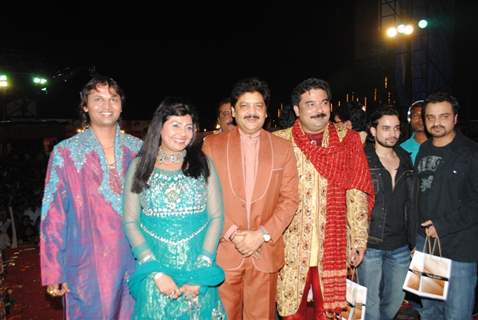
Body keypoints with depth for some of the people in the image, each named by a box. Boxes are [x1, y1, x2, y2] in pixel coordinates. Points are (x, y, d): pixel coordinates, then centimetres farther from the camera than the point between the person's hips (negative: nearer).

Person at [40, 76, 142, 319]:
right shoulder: (65, 153, -5)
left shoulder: (138, 149, 2)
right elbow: (53, 216, -3)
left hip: (135, 261, 3)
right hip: (89, 267, -2)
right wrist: (53, 272, -3)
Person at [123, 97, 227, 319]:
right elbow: (130, 222, -2)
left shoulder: (203, 164, -1)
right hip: (154, 269, 0)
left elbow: (216, 217, -2)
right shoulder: (140, 165, -1)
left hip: (197, 270, 1)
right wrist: (156, 272, -11)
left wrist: (201, 271, -10)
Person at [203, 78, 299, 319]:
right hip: (223, 251, 0)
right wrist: (232, 233, -10)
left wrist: (262, 234, -9)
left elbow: (289, 199, 2)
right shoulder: (212, 144, 2)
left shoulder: (283, 148, 5)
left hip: (266, 252, 1)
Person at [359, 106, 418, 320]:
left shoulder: (406, 160, 9)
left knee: (395, 299, 17)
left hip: (400, 246, 5)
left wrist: (413, 241, 10)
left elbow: (411, 205, 12)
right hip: (369, 244, -5)